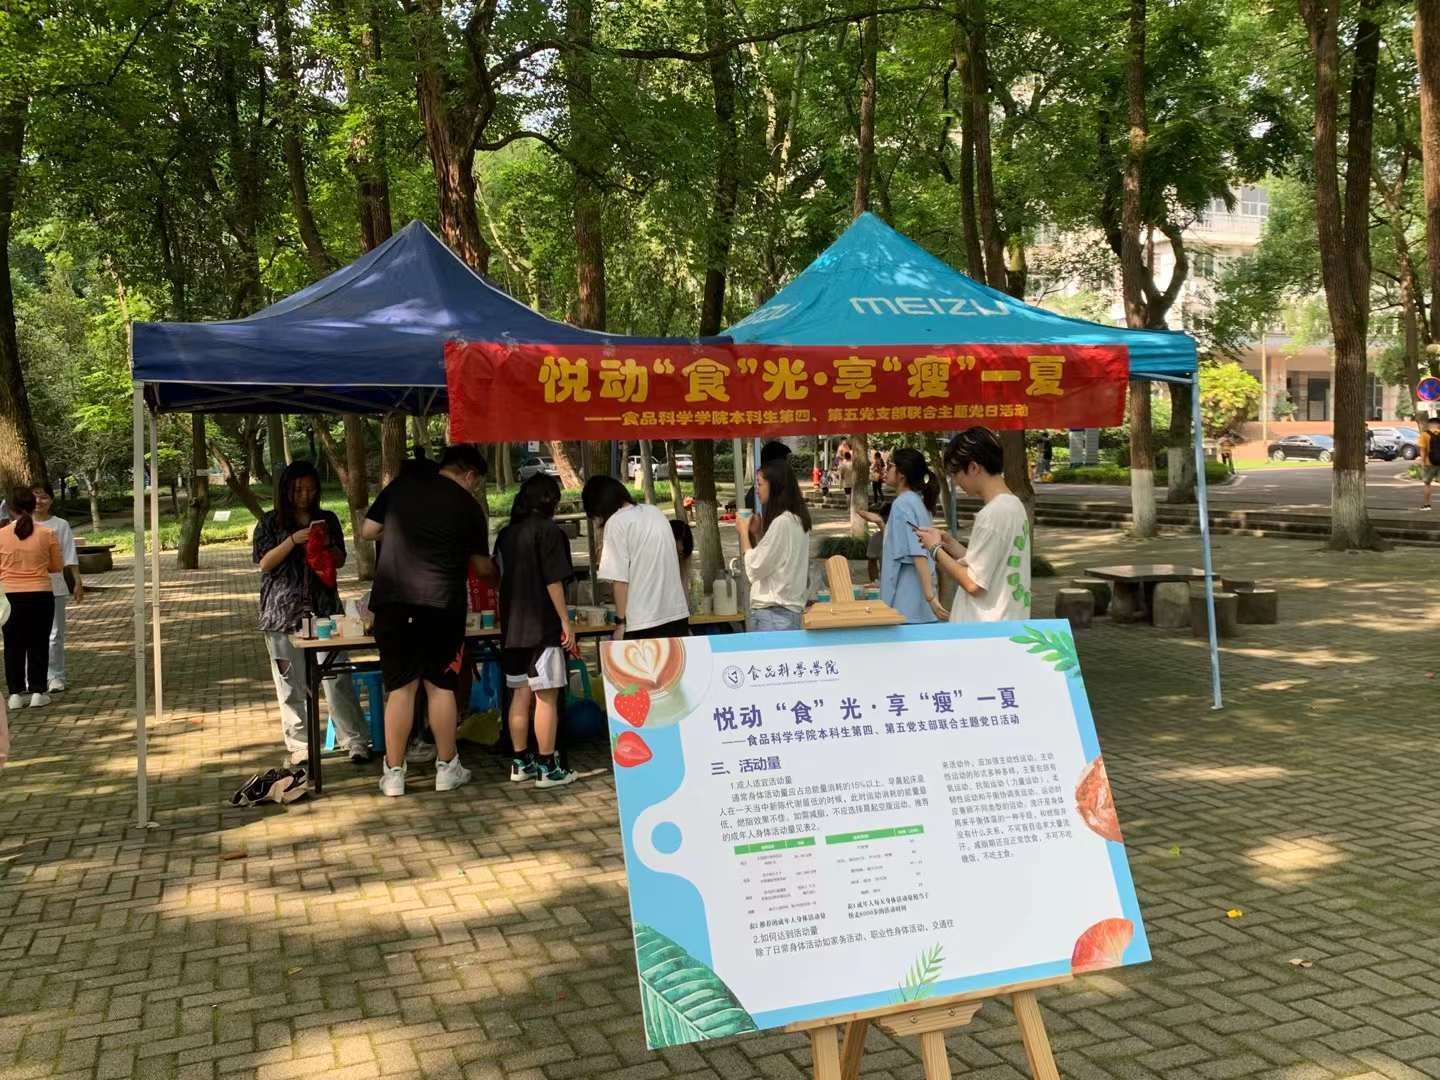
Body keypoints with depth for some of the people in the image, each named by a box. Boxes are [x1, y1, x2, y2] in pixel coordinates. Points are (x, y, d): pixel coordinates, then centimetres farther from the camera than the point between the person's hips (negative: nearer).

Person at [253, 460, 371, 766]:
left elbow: (340, 561, 13)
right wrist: (293, 540, -15)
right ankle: (299, 744, 13)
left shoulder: (327, 520, 11)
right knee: (291, 682, 3)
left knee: (337, 677, -5)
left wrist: (327, 545, -8)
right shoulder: (271, 523, 5)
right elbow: (264, 563, -3)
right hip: (284, 612, -1)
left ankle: (356, 741, -2)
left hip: (324, 608, 1)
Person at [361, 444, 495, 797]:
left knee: (400, 687, 6)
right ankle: (447, 768, 17)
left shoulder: (402, 484, 8)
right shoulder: (469, 507, 3)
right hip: (441, 603, -2)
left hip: (393, 600, 2)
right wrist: (496, 578, 33)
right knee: (440, 685, 8)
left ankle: (393, 773, 9)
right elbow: (482, 566, 11)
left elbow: (367, 531, 10)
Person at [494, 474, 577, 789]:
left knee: (520, 695, 12)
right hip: (542, 626, -7)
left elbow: (498, 578, 16)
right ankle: (547, 768, -1)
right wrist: (566, 624, -10)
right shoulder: (550, 531, -9)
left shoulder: (506, 534, 12)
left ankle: (520, 763, 17)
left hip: (512, 627, 7)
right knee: (546, 697, -3)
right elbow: (554, 582, -14)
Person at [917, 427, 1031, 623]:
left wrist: (936, 549, -6)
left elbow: (973, 583, -18)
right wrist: (950, 543, 8)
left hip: (985, 631, -9)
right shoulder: (1014, 505, 9)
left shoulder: (991, 515, -19)